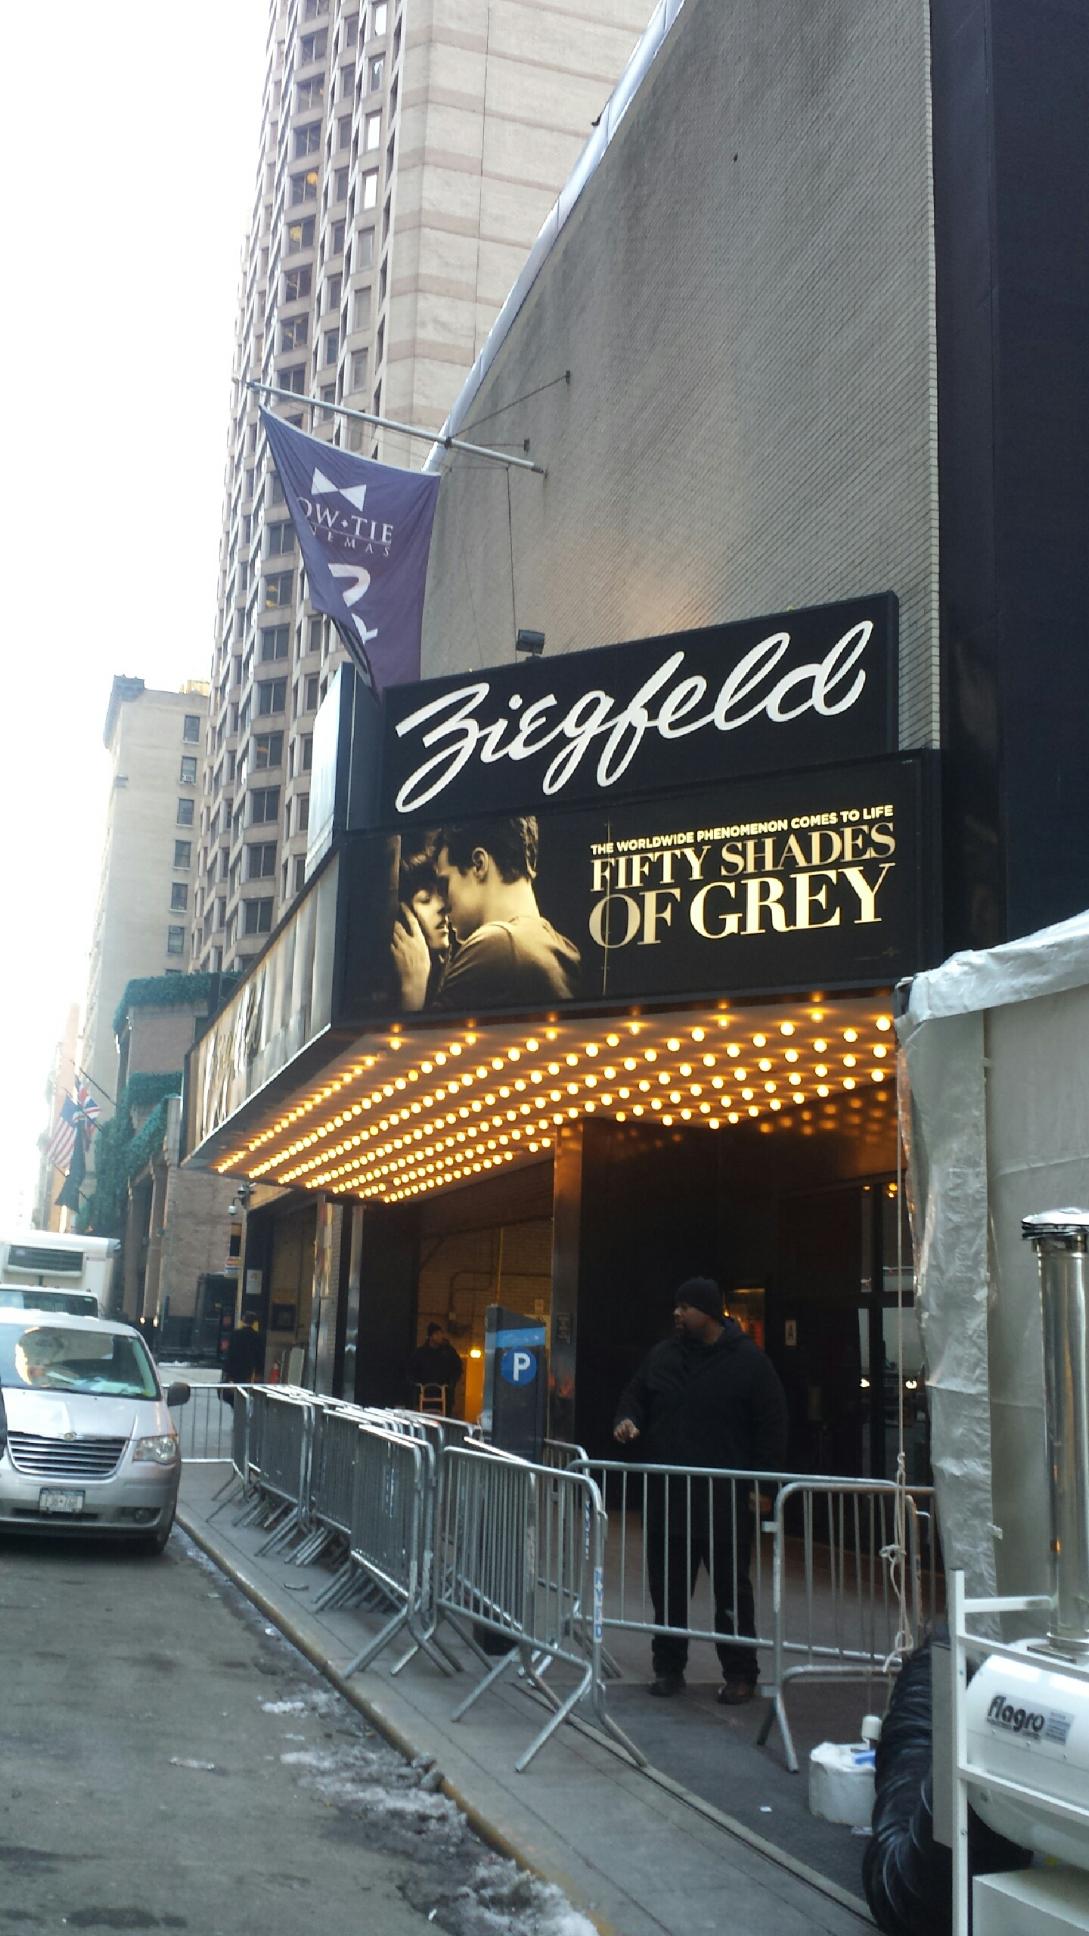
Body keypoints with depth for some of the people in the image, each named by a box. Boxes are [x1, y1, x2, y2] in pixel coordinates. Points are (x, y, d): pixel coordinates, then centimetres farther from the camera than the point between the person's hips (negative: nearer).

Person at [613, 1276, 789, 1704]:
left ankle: (739, 1674, 15)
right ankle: (668, 1666, 23)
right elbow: (635, 1396, 19)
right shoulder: (662, 1355, 8)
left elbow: (771, 1424, -3)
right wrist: (627, 1420, -5)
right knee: (667, 1587, 11)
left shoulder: (748, 1360, -5)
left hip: (726, 1499, -4)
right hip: (667, 1496, 4)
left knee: (731, 1591, 4)